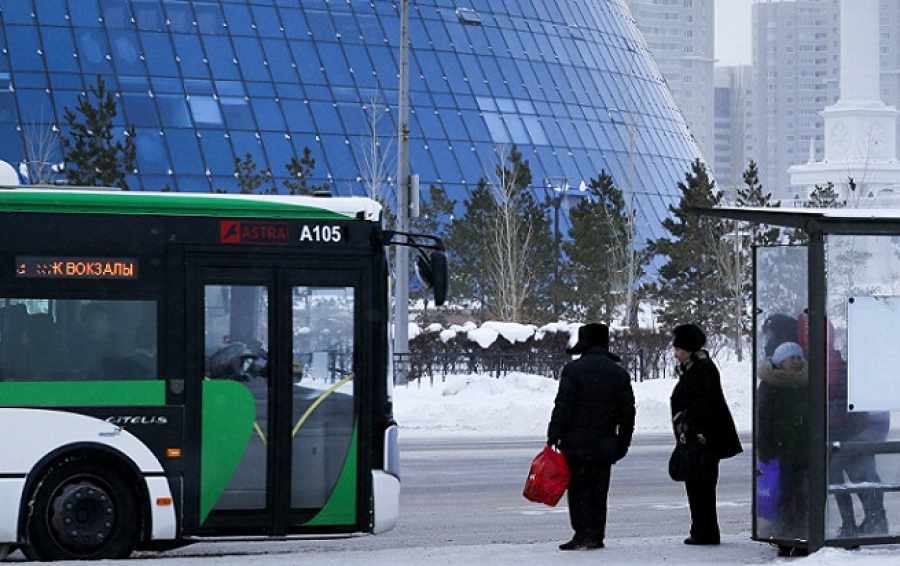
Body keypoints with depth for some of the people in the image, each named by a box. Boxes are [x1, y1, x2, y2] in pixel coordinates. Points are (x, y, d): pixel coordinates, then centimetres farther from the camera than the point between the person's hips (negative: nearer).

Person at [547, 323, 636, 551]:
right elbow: (627, 413, 11)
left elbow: (563, 406, -10)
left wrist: (554, 436, -5)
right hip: (605, 444, 4)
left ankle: (583, 532, -9)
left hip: (576, 444, -4)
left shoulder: (573, 370, -7)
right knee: (599, 490, 10)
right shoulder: (620, 374, 9)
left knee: (578, 488, -1)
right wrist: (622, 444, 18)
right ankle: (597, 536, 11)